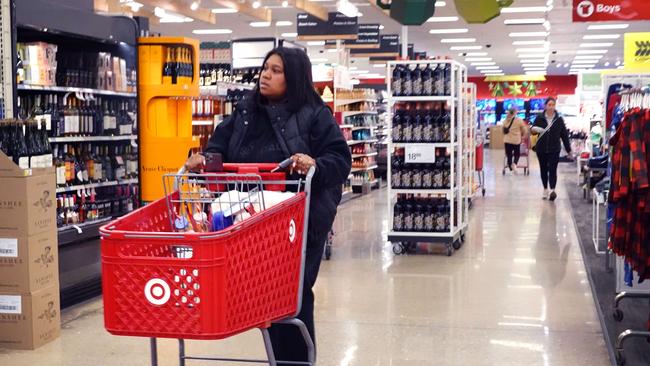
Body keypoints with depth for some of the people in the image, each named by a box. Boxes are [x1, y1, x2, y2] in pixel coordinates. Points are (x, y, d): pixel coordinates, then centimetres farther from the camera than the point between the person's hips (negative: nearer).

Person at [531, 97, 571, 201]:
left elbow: (564, 135, 5)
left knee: (553, 169, -10)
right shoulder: (539, 118, 0)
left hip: (554, 149, -1)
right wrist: (535, 129, -21)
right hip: (541, 149, 1)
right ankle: (545, 189, 24)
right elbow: (532, 130, 5)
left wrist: (568, 149, 5)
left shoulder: (559, 119, 1)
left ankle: (552, 190, -18)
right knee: (543, 169, 11)